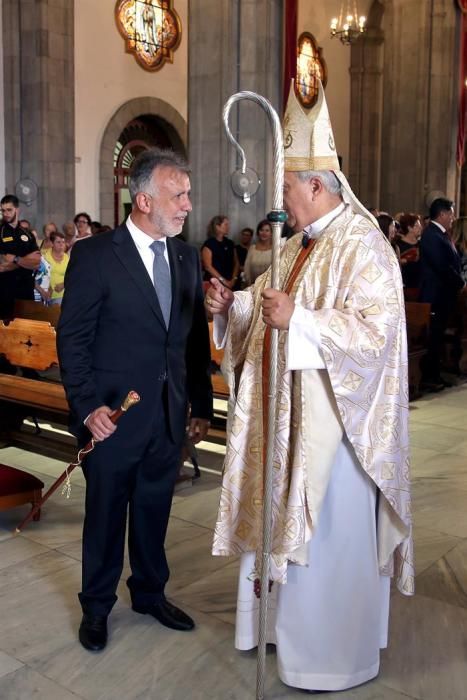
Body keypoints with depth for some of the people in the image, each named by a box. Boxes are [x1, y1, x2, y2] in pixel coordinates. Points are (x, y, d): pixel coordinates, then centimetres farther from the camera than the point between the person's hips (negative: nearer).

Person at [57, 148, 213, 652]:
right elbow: (72, 339, -9)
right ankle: (96, 607, 33)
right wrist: (88, 406, -15)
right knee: (105, 514, 12)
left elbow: (197, 339, 9)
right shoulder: (94, 256, -11)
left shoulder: (187, 257, 5)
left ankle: (150, 593, 39)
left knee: (154, 511, 18)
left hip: (170, 416, 4)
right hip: (114, 416, -4)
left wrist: (202, 405, 9)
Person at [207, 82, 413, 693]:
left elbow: (377, 329, -25)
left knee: (329, 535, 3)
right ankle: (289, 618, 39)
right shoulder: (298, 244, 13)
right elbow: (274, 310, 20)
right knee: (282, 519, 18)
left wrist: (296, 318, -30)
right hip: (286, 413, 9)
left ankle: (334, 655, 22)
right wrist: (235, 304, 1)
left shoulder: (362, 245, -16)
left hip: (332, 418, -9)